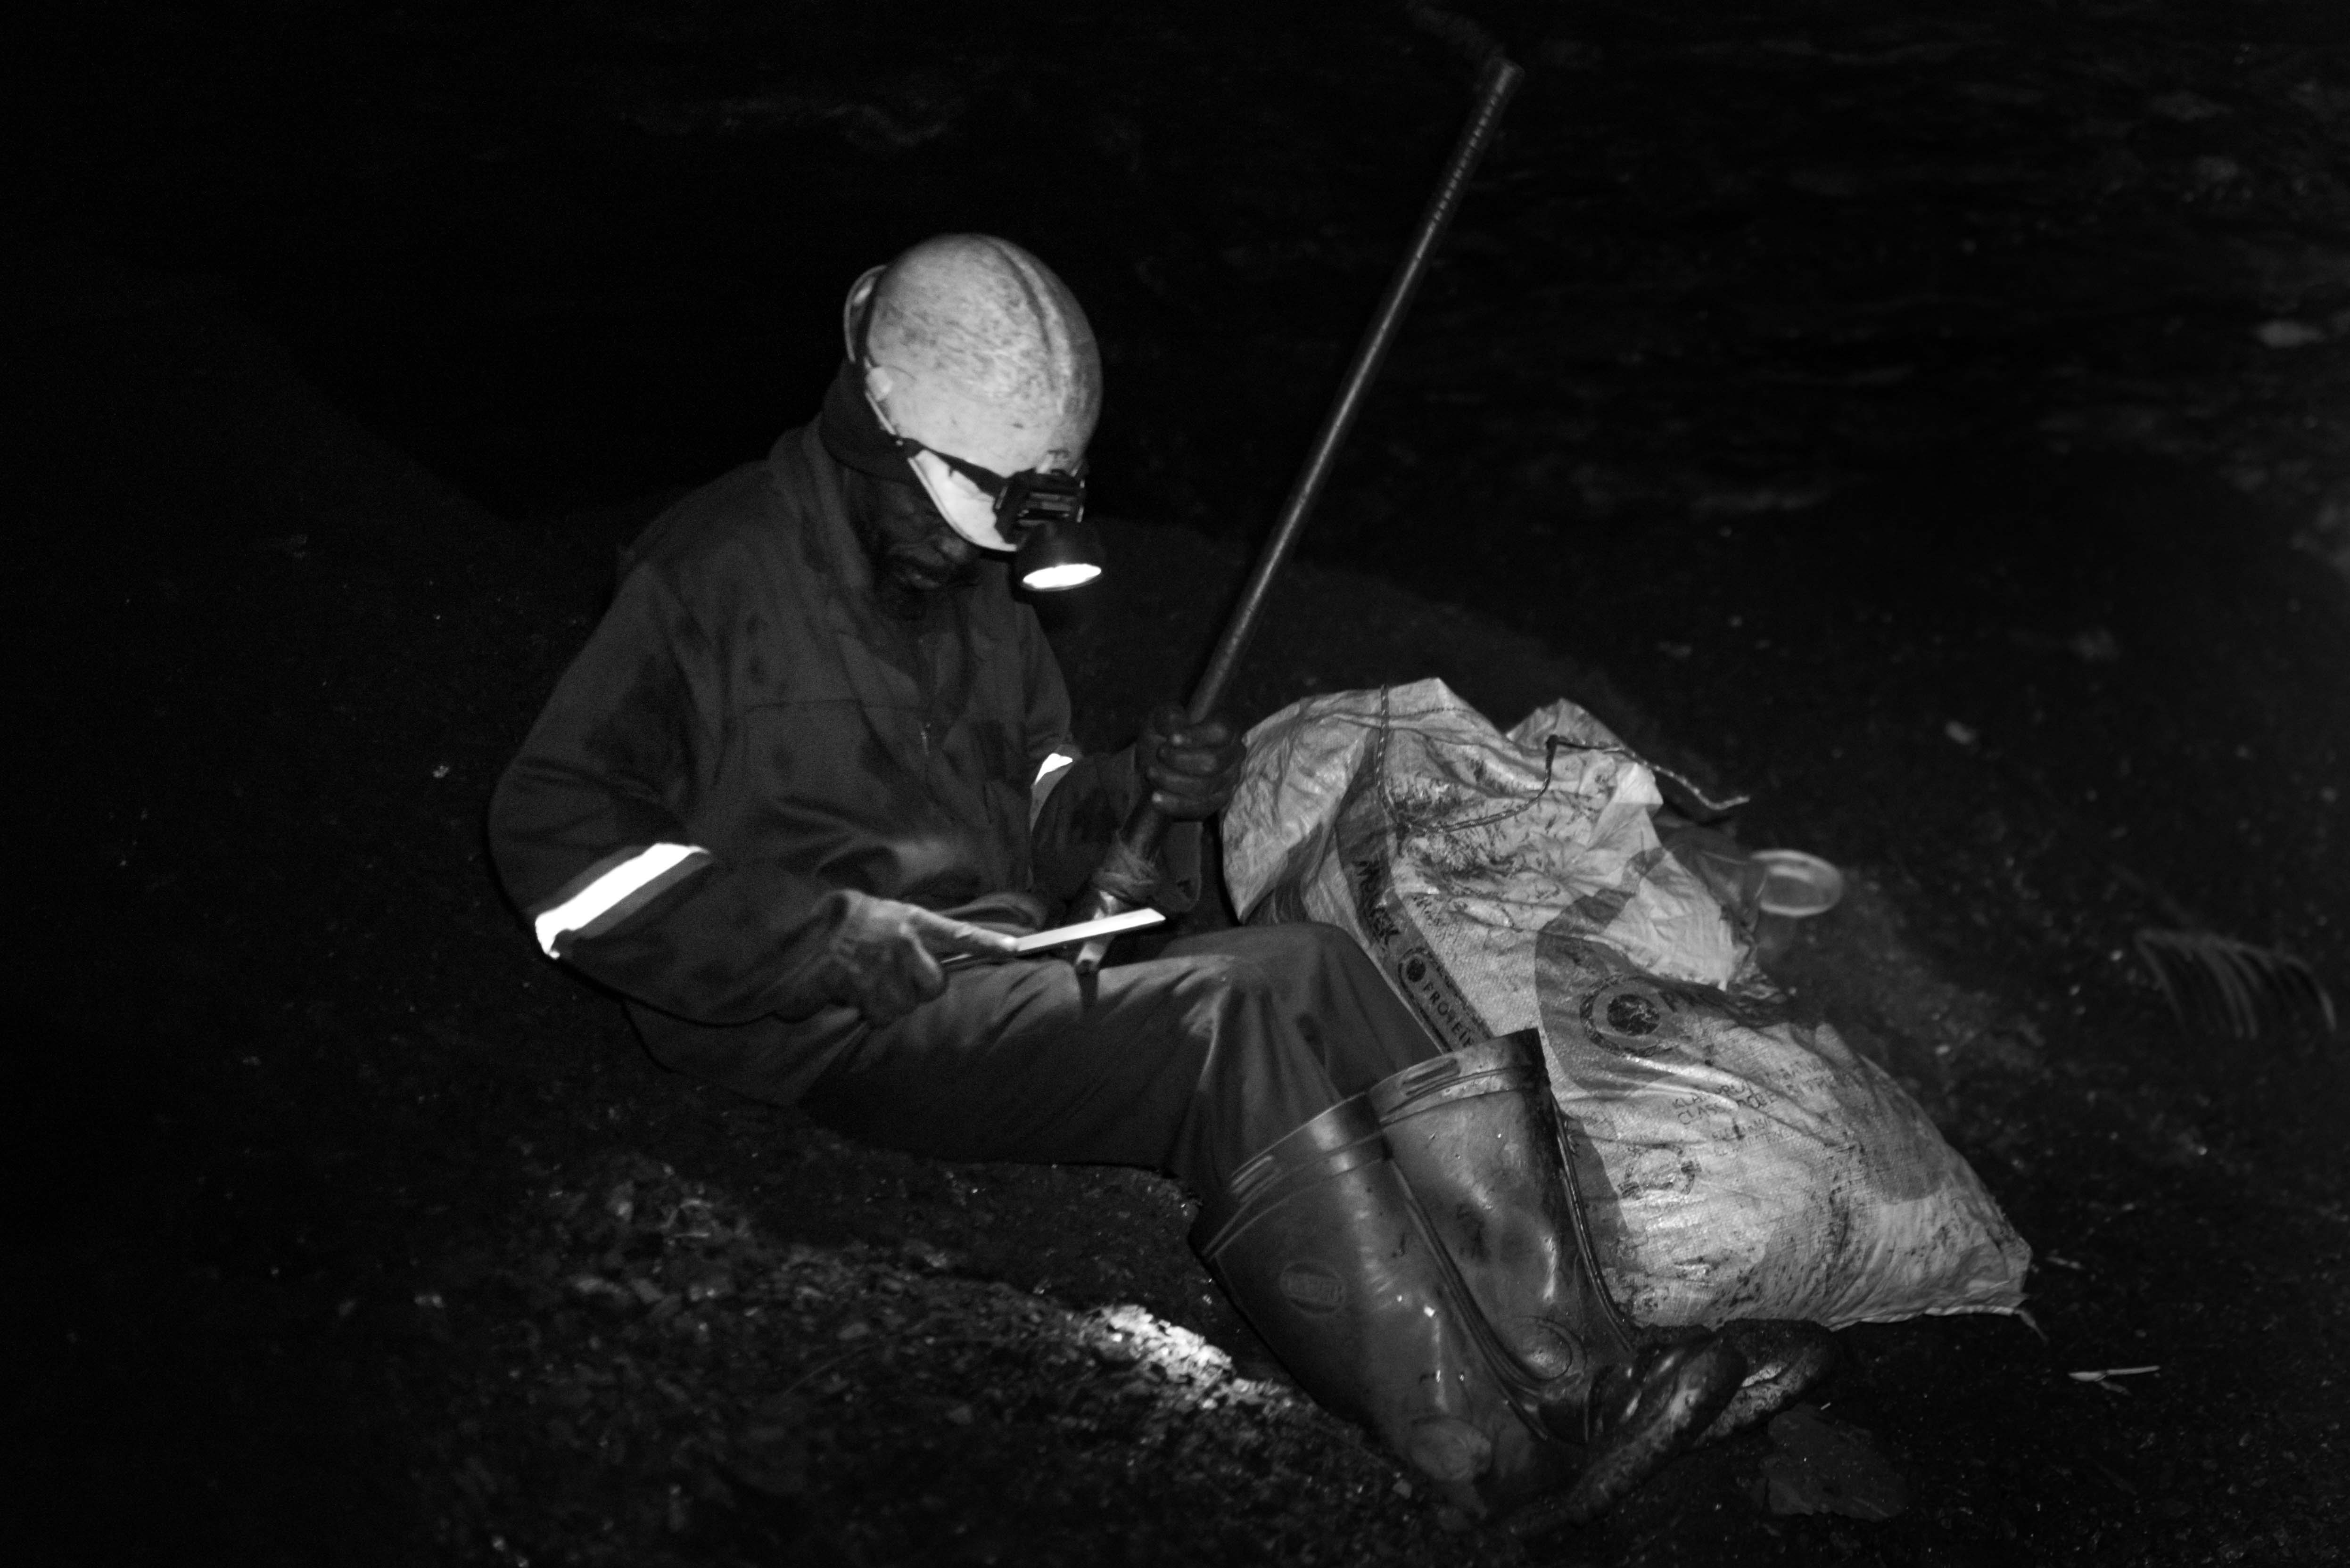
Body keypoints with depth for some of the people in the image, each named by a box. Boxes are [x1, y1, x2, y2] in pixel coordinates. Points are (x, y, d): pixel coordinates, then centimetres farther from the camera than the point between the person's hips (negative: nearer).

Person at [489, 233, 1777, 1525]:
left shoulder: (976, 592, 19)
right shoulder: (717, 573, -4)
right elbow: (555, 836, -10)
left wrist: (1132, 791, -1)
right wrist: (829, 937, -17)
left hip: (1004, 980, 7)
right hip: (838, 1032, -7)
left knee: (1305, 971, -18)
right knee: (1235, 1020, -27)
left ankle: (1565, 1369, -27)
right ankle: (1491, 1449, -29)